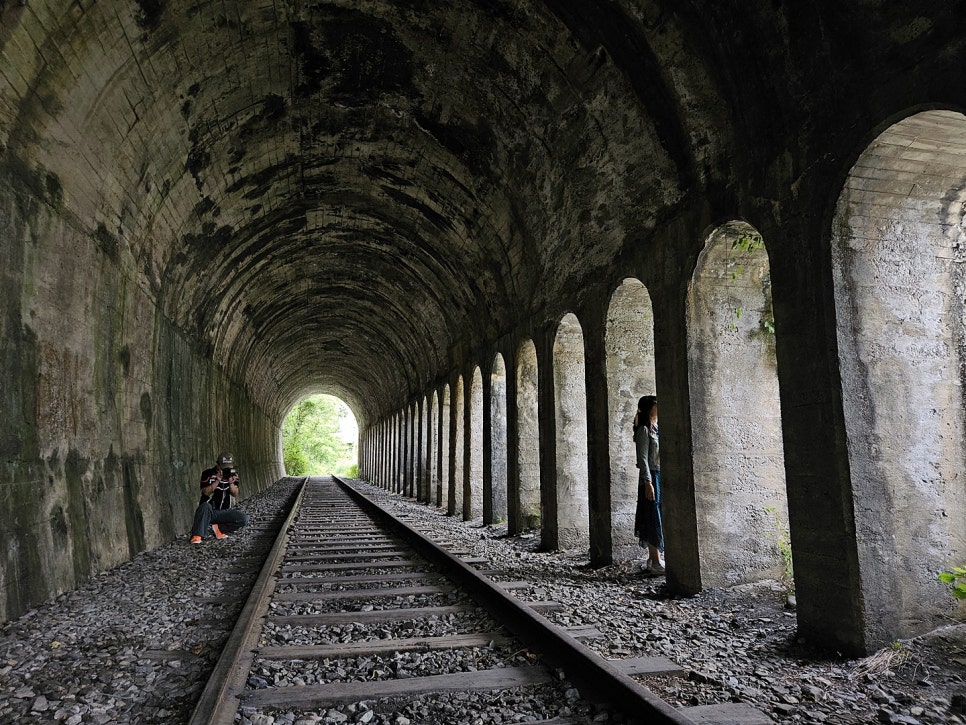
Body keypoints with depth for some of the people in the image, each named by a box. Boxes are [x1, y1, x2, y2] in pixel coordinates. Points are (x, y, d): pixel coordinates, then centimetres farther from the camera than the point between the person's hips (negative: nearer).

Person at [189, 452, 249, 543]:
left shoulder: (233, 474, 2)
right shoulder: (208, 474, -7)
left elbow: (235, 495, -5)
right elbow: (206, 492, -18)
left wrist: (231, 483, -22)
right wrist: (217, 481, -27)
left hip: (223, 512, 3)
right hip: (208, 511, -3)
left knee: (244, 518, -20)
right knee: (205, 506, -38)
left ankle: (218, 528, -7)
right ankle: (197, 536, -34)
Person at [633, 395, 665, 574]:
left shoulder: (657, 429, 15)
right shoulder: (644, 430, -10)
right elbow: (643, 458, -15)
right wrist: (648, 482, -20)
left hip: (662, 476, 8)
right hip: (651, 477, -8)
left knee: (660, 519, 10)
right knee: (654, 519, -6)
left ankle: (654, 558, 17)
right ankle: (656, 562, -1)